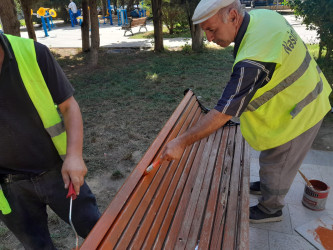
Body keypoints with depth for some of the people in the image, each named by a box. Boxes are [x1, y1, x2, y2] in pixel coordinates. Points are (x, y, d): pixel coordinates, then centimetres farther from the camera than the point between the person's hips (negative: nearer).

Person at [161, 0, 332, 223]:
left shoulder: (253, 61, -39)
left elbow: (224, 113, -36)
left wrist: (182, 142, -30)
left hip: (297, 115, -9)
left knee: (275, 164, 13)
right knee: (271, 158, 28)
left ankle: (271, 209, 38)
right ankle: (266, 184, 53)